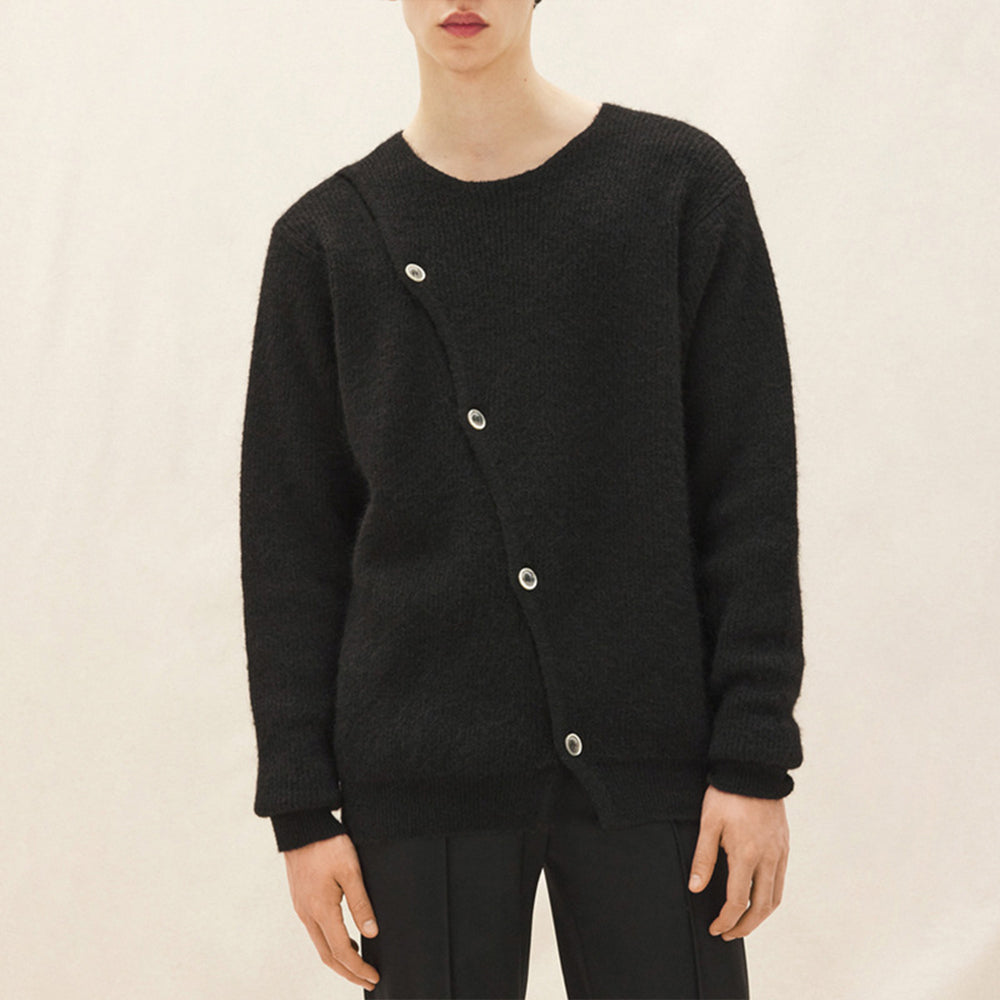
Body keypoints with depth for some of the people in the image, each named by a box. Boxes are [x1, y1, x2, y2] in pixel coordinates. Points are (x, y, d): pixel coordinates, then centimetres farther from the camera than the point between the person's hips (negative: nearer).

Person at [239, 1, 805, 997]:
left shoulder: (682, 183, 2)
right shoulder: (329, 239, 5)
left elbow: (751, 495, 0)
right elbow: (291, 541, 6)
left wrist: (756, 760, -5)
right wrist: (301, 806, 1)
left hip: (650, 762, -1)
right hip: (421, 776, 1)